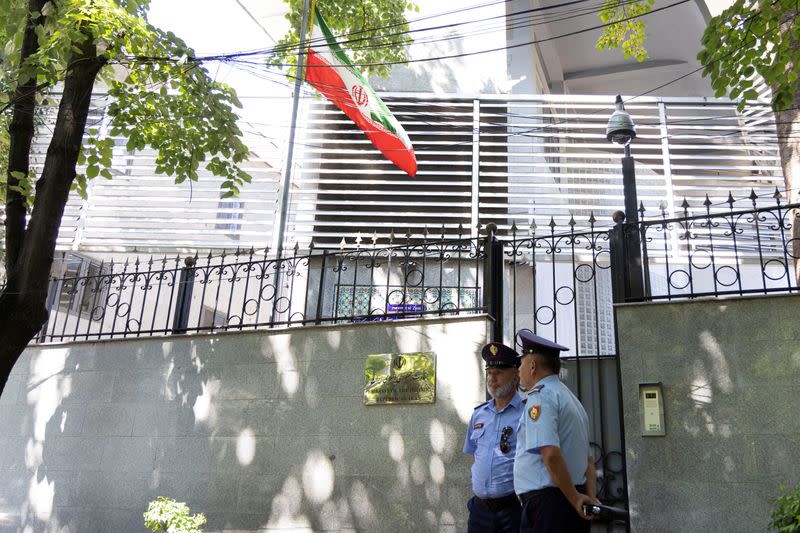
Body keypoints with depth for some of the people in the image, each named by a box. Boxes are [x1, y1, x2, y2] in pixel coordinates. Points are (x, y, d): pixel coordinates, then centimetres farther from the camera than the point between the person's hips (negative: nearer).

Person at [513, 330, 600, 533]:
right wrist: (590, 498, 11)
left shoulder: (540, 396, -9)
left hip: (546, 501, -9)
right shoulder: (570, 397, 22)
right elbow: (588, 460, 21)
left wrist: (575, 498, -14)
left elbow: (551, 454, -21)